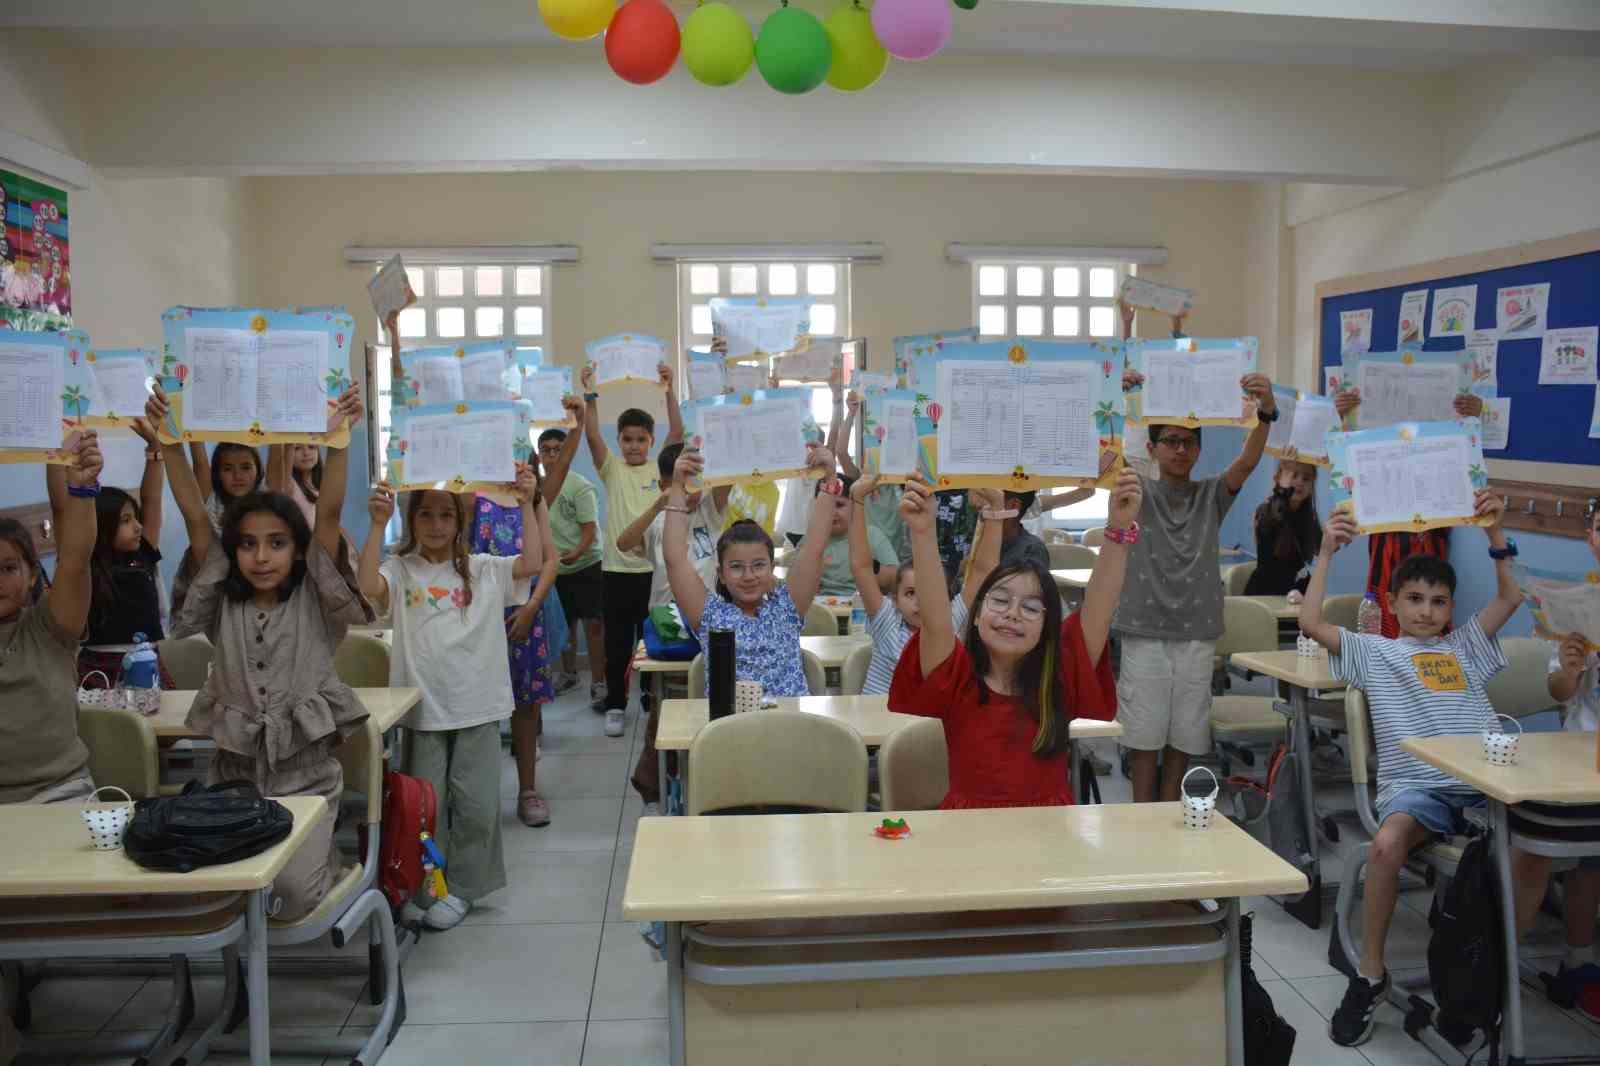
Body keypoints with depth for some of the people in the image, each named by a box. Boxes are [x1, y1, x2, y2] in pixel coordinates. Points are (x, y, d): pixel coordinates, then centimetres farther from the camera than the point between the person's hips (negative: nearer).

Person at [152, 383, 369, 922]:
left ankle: (322, 855, 17)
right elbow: (195, 518, -4)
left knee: (294, 890, -19)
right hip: (234, 773, 3)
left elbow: (328, 514, -13)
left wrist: (339, 435, -22)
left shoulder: (314, 603, -1)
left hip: (307, 775, -3)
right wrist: (169, 440, -13)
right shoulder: (221, 604, 4)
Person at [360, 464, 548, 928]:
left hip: (477, 706, 1)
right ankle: (427, 890, 23)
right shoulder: (401, 570, 1)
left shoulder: (483, 570, 4)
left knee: (477, 804, 4)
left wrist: (527, 505, -16)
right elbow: (369, 586, -19)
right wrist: (378, 525, -24)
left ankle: (461, 889, 21)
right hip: (422, 708, -1)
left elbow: (532, 564, -11)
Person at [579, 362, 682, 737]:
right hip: (617, 569, 0)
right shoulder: (611, 470, 5)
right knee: (617, 643, 7)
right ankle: (615, 706, 19)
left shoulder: (661, 469, 5)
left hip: (654, 568, 0)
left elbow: (677, 432, -8)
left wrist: (669, 390, -15)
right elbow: (592, 436, -9)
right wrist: (590, 394, -18)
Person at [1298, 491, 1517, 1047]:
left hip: (1483, 784, 4)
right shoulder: (1375, 652, 15)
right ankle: (1370, 974, -16)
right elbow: (1311, 623, 2)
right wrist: (1327, 552, 1)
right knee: (1386, 845, -33)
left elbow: (1510, 597, 19)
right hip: (1415, 786, -3)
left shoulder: (1465, 646, 26)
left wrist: (1494, 532, 9)